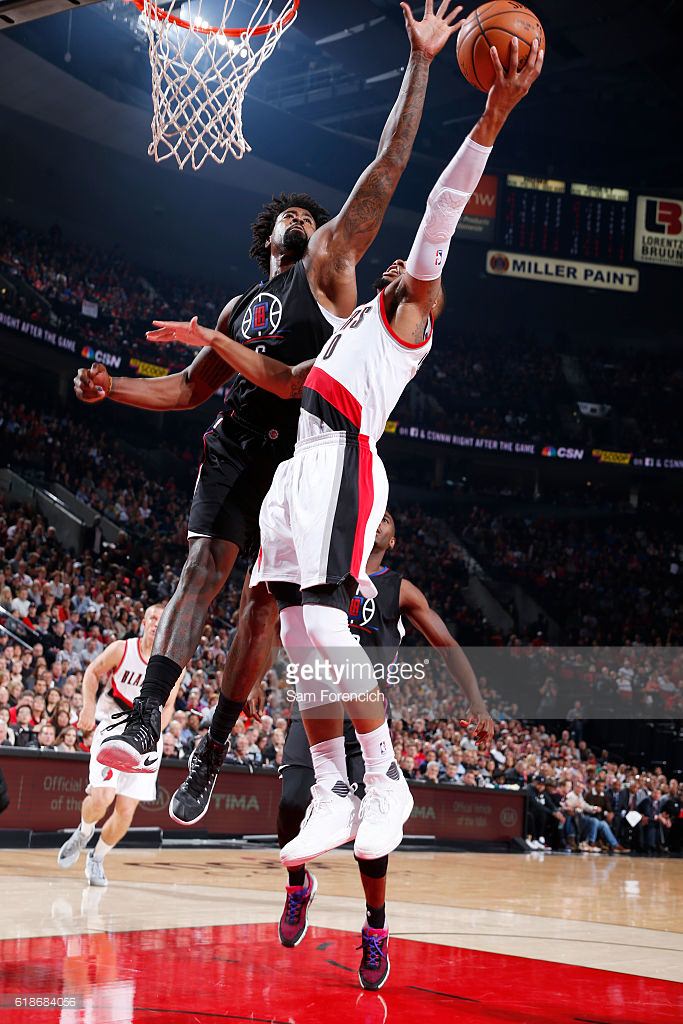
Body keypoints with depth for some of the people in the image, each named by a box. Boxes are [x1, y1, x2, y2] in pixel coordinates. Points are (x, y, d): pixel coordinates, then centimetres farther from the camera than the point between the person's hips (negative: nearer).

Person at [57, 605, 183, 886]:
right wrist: (89, 707, -8)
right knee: (101, 797, -21)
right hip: (111, 729, -2)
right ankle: (83, 833, 13)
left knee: (126, 812, -1)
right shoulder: (122, 649, -9)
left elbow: (168, 707, 6)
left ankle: (97, 859, 24)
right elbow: (92, 672, 7)